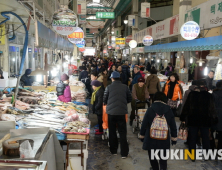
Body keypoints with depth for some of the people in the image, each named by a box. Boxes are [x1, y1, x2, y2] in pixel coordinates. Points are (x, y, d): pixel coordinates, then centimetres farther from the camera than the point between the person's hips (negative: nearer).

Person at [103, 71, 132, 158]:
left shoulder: (109, 87, -6)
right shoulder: (125, 87, -3)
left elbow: (104, 100, 1)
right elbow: (129, 99, 6)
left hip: (111, 112, 0)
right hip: (122, 112, 1)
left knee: (112, 132, 14)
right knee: (122, 132, 6)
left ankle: (113, 150, 24)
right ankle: (124, 153, 6)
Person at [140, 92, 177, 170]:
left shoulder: (150, 110, -6)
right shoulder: (169, 110, 0)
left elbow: (144, 124, -3)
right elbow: (173, 126, 5)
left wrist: (142, 135, 11)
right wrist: (174, 137, 15)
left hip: (151, 139, -1)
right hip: (164, 140, 1)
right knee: (163, 159, 7)